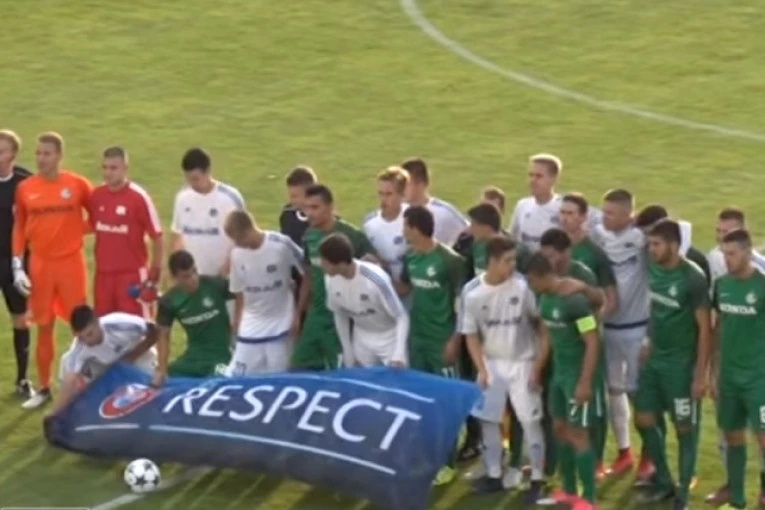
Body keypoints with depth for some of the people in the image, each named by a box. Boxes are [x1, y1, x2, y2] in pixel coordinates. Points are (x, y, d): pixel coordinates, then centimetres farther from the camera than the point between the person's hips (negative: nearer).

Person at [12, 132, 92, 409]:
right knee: (44, 327, 8)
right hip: (40, 264, 2)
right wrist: (17, 267, 2)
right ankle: (44, 388, 18)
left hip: (71, 262, -2)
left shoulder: (77, 184, -5)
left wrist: (78, 230, -7)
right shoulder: (25, 188, 0)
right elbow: (19, 228, 7)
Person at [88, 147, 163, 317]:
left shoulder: (139, 197, -12)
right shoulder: (96, 196, 2)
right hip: (103, 274, 5)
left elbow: (157, 237, -8)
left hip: (132, 274, -5)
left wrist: (154, 277, -8)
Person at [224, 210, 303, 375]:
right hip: (250, 327, 3)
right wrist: (236, 324, 7)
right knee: (237, 377, -2)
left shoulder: (282, 244, -18)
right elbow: (239, 293, 6)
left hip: (280, 325, -3)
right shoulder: (237, 253, -6)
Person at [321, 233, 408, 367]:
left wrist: (399, 355, -31)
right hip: (362, 341, 5)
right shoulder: (331, 279, -16)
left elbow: (402, 317, -22)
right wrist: (348, 354, 6)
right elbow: (340, 316, 2)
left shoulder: (375, 279, -33)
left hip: (389, 339, -5)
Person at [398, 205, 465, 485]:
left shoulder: (449, 260, -18)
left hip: (442, 341, -7)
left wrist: (455, 339, -17)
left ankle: (447, 463, 9)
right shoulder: (411, 257, 3)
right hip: (417, 338, 7)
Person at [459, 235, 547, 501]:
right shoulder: (472, 292, -13)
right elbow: (471, 334, -2)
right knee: (488, 419, 10)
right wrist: (482, 370, -10)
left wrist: (539, 364, -9)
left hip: (522, 363, -2)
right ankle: (494, 476, 25)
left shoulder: (522, 286, -17)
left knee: (530, 421, -3)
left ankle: (537, 480, 6)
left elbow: (542, 325, -7)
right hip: (491, 363, 3)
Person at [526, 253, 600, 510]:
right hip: (559, 371, 9)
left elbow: (593, 342, -22)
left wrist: (585, 382, -24)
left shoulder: (575, 300, -23)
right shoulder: (544, 298, 3)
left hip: (578, 374, -9)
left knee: (578, 433, -5)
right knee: (560, 428, 15)